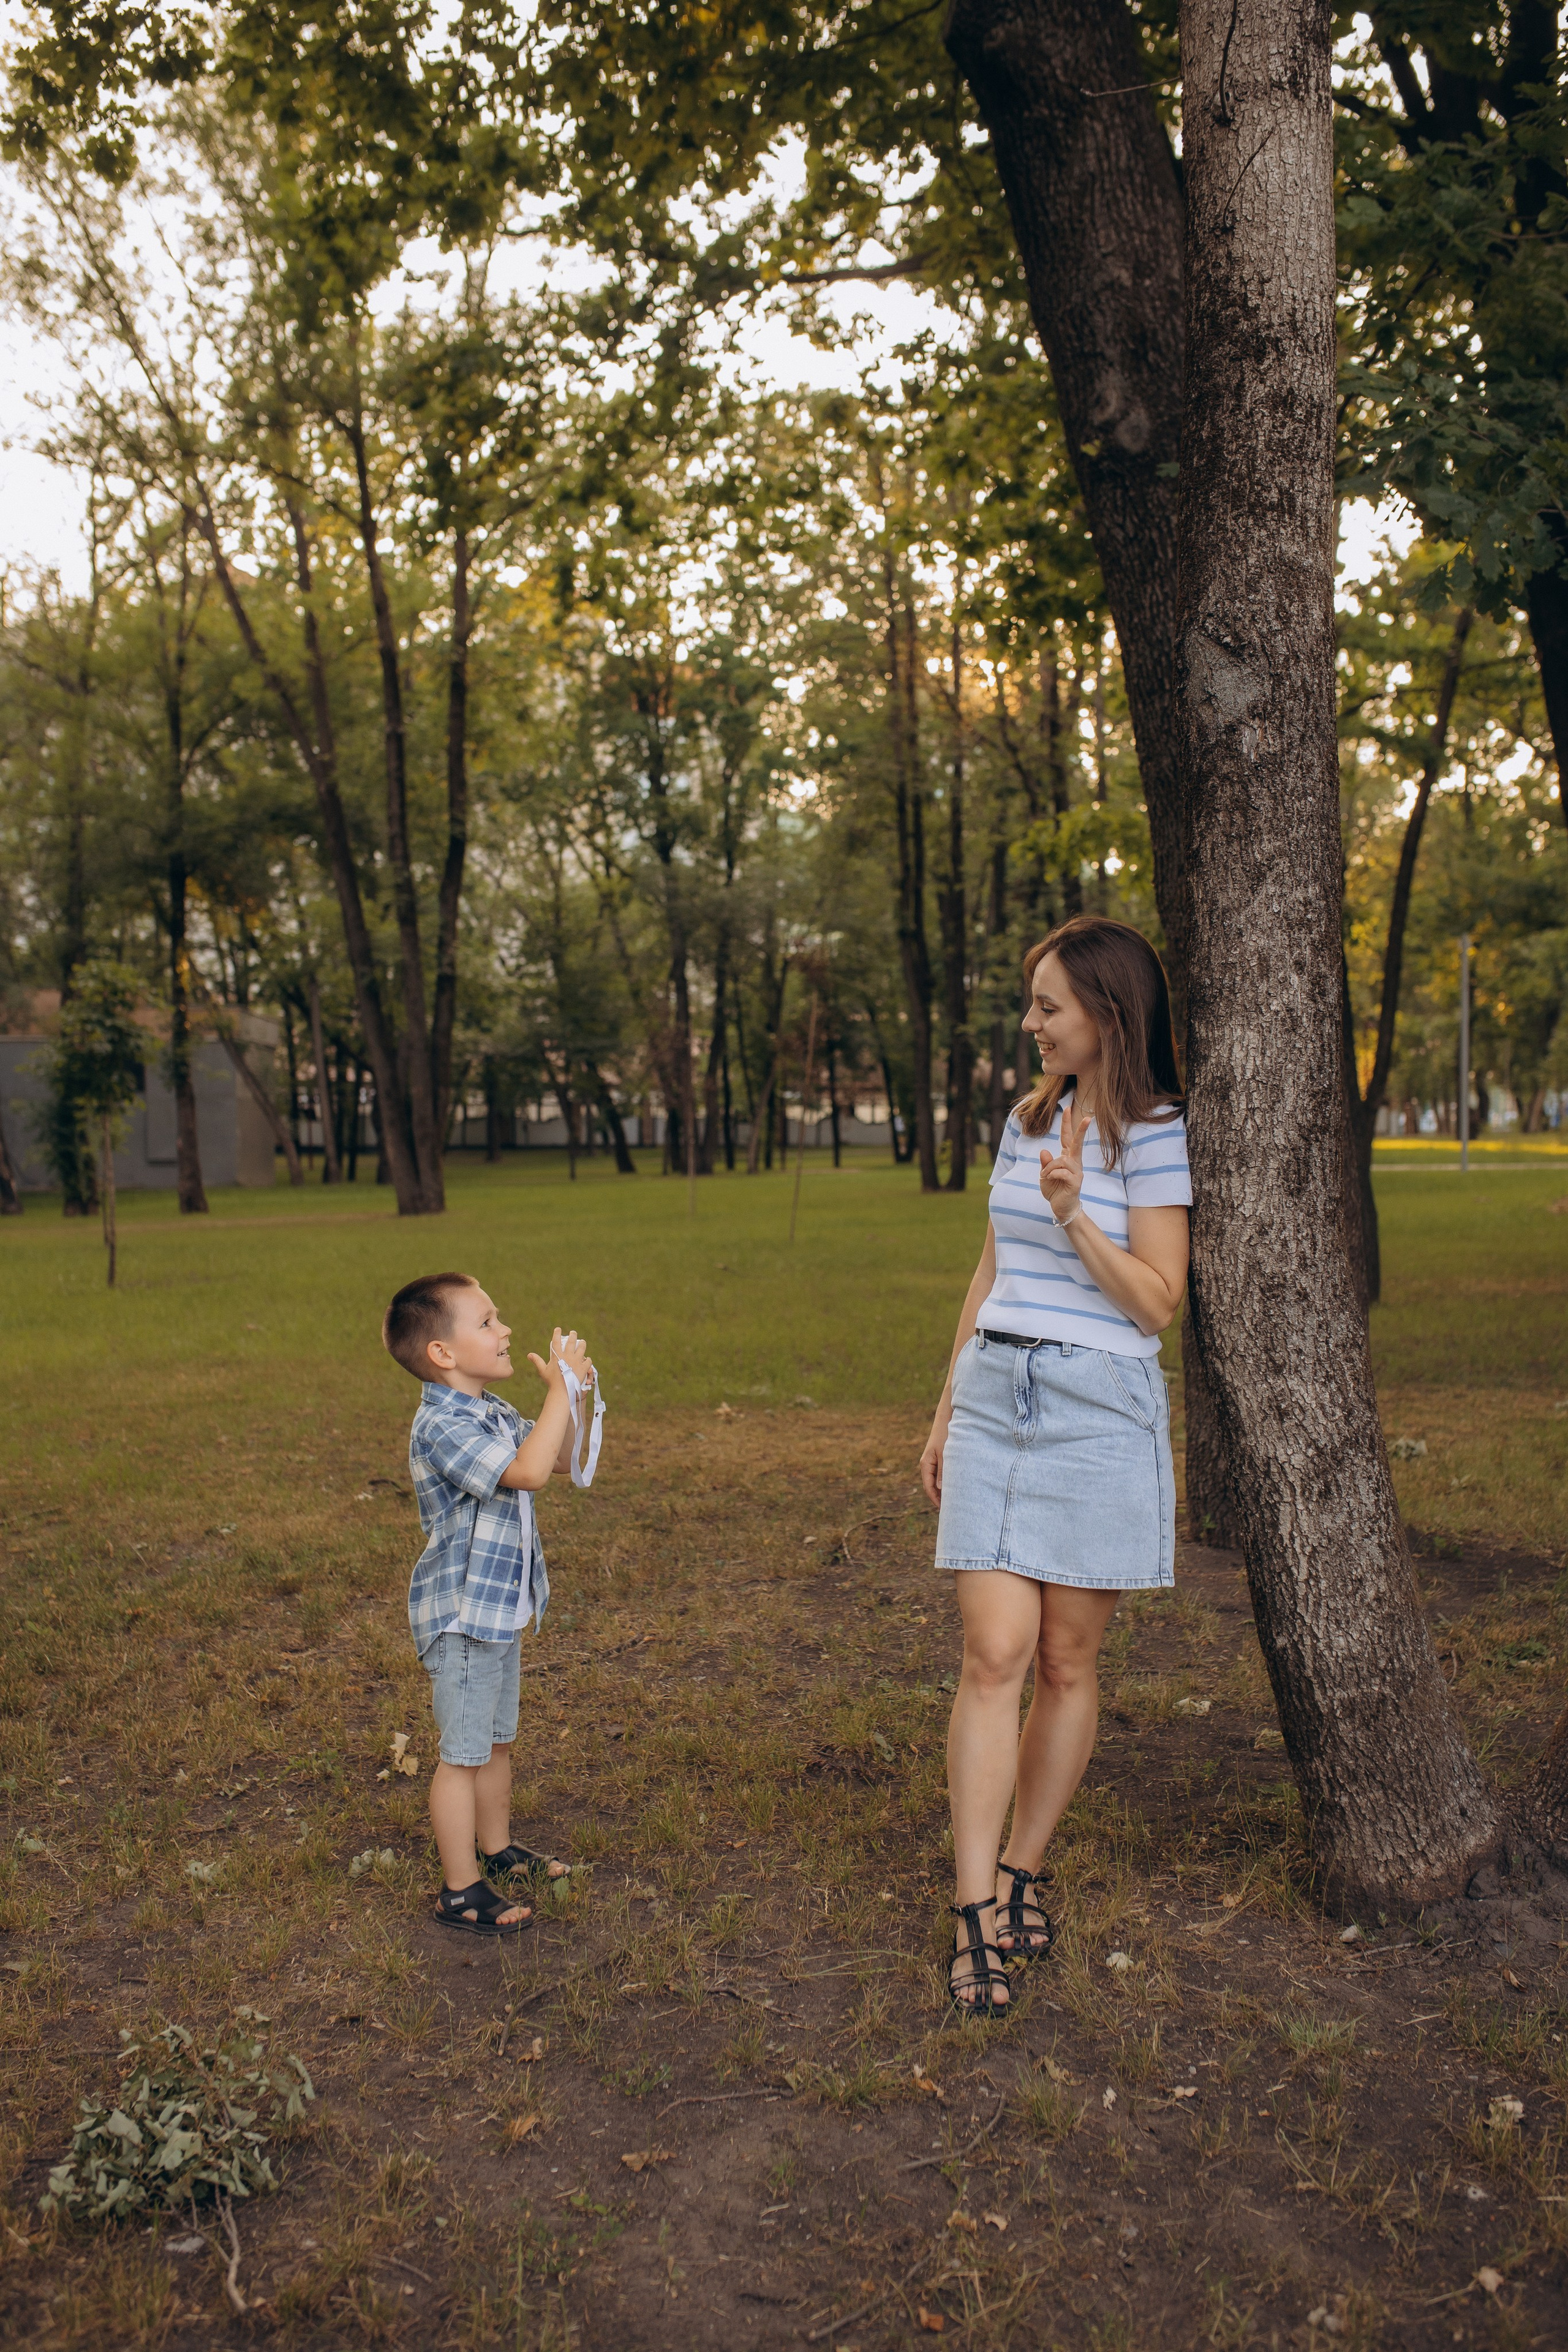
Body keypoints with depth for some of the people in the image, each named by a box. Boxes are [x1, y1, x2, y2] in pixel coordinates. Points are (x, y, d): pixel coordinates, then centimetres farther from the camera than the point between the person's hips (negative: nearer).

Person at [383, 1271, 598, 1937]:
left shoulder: (491, 1413, 7)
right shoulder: (442, 1427, -25)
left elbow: (558, 1458, 18)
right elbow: (527, 1469, -36)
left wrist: (565, 1392, 2)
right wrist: (563, 1387, -29)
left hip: (500, 1608, 9)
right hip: (462, 1617, -9)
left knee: (496, 1740, 23)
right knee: (463, 1755, 2)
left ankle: (496, 1849, 40)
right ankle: (461, 1892, 14)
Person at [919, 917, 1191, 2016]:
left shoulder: (1157, 1134, -6)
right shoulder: (1027, 1120, 13)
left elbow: (1157, 1304, -10)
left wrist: (1074, 1214, -23)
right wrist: (947, 1411, 19)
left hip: (1100, 1411, -4)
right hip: (996, 1399, 4)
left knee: (1068, 1662, 6)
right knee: (995, 1654, -3)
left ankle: (1021, 1874, 24)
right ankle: (975, 1917, 1)